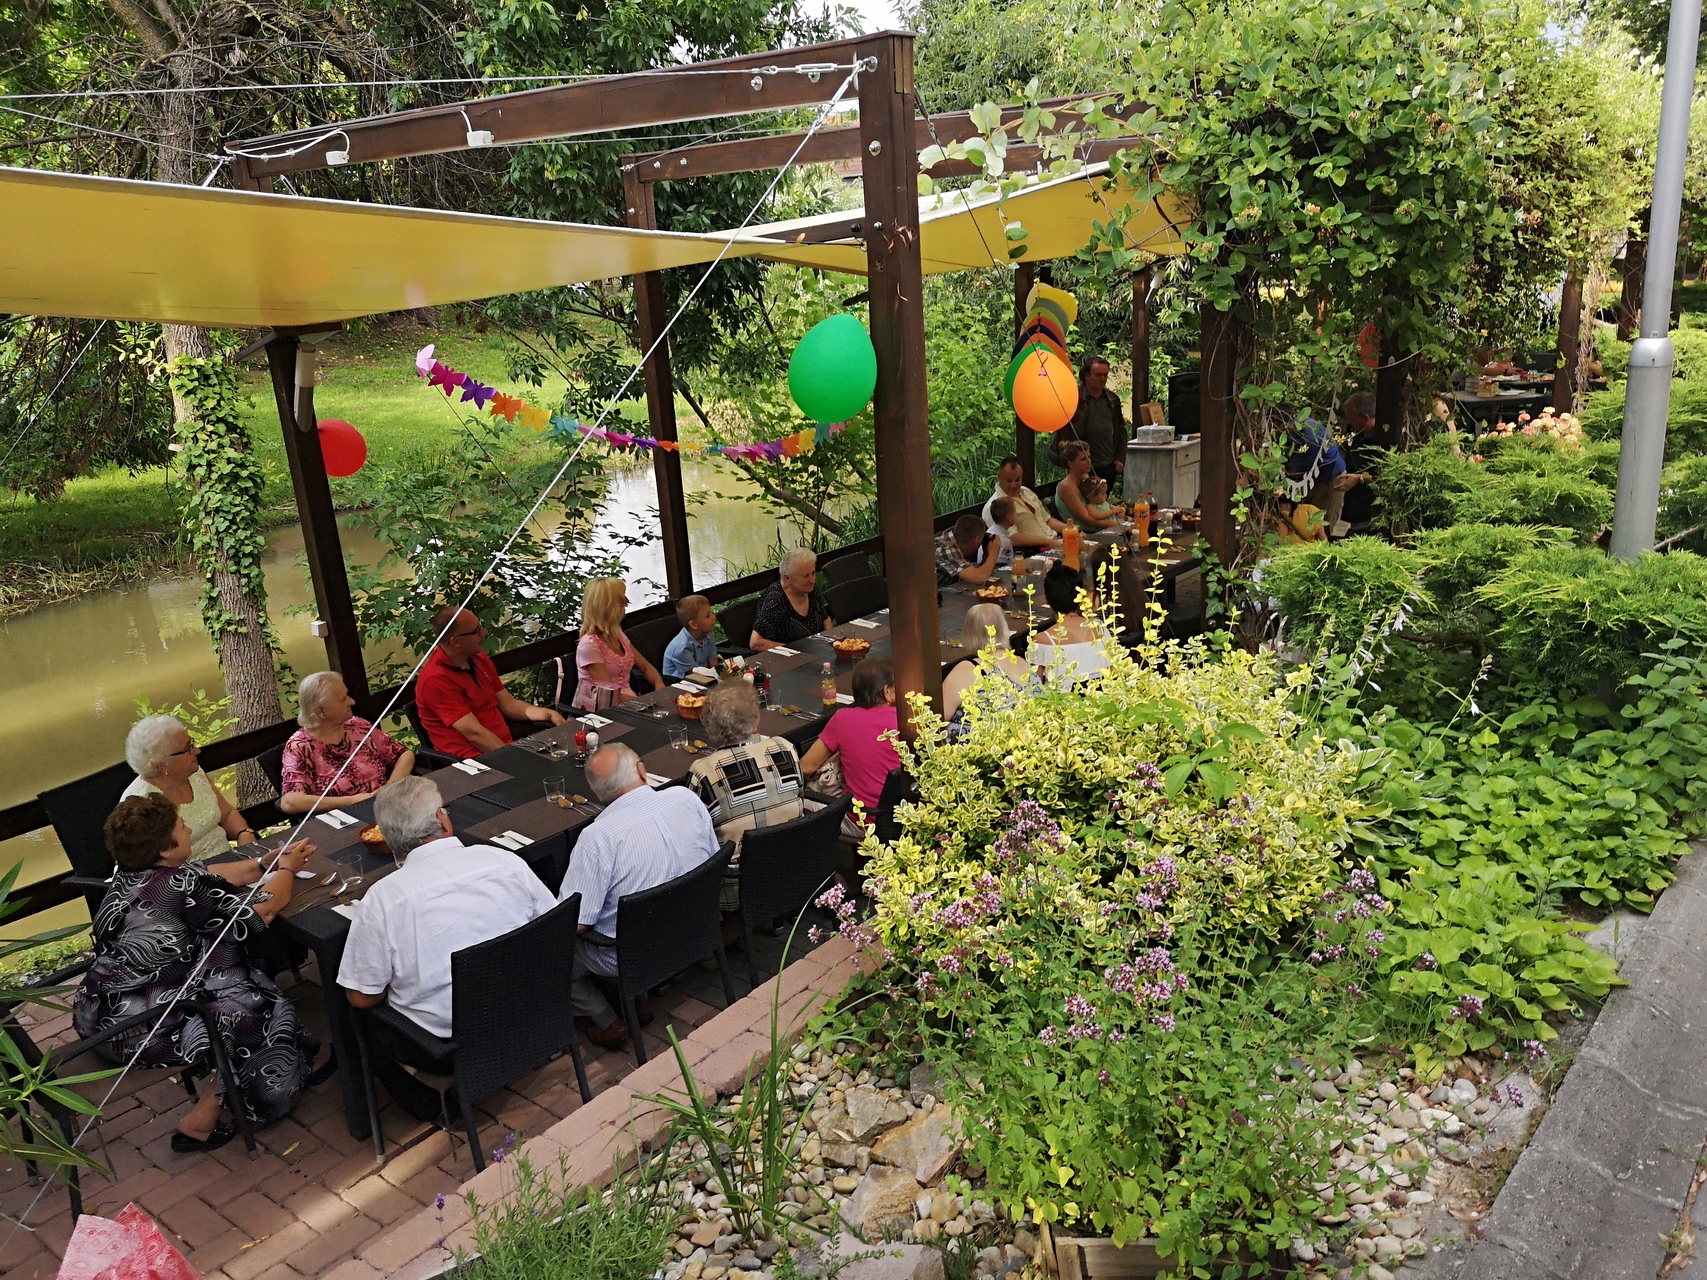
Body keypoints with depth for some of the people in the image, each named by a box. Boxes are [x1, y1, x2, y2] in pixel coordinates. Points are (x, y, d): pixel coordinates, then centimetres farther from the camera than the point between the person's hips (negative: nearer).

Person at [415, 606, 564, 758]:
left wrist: (549, 714, 1)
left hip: (507, 746, 8)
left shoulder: (479, 659, 11)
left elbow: (509, 704, 16)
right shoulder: (435, 680, -15)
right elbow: (474, 734, -19)